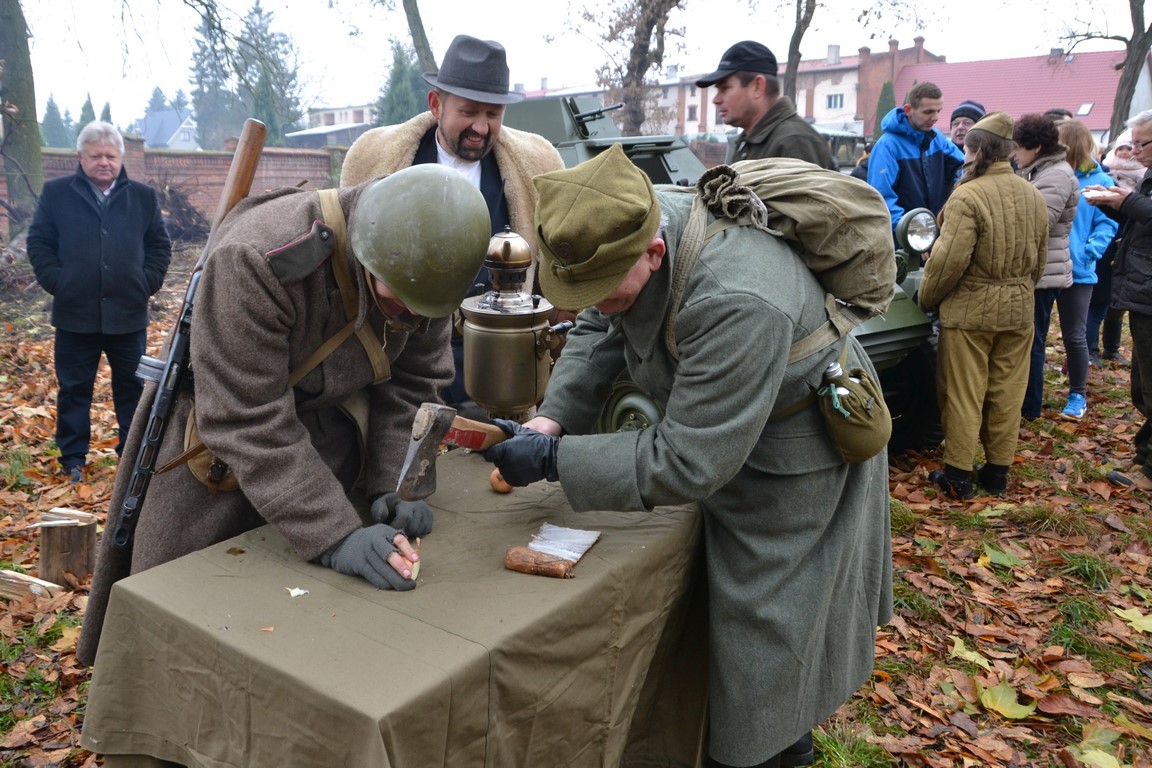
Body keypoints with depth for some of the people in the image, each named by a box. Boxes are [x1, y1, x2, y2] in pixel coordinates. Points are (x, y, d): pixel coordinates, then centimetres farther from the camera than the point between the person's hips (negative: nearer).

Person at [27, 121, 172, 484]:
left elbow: (160, 245, 9)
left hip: (129, 314, 1)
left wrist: (147, 281, -1)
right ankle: (73, 457, 21)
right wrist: (56, 281, -5)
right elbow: (38, 242, 5)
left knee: (132, 386, 10)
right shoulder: (56, 193, 3)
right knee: (74, 388, 9)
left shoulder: (143, 196, 6)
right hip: (75, 314, -1)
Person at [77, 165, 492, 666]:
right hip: (224, 452, -4)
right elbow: (248, 424, -33)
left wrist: (392, 485, -18)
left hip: (330, 446, 4)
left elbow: (414, 384, -6)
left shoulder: (421, 268, -15)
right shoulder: (256, 260, -34)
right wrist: (334, 535, -35)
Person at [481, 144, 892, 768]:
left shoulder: (735, 304, -42)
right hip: (717, 430, 8)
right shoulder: (633, 223, -17)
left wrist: (554, 459, -31)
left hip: (795, 461, -8)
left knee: (766, 629, 6)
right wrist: (552, 418, -15)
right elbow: (598, 330, 0)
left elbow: (689, 464, -35)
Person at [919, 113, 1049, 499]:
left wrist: (926, 299, -4)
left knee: (963, 394, 3)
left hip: (970, 309, -6)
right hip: (1019, 309, 6)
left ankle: (958, 474, 10)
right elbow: (1039, 259, 14)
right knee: (1006, 393, 12)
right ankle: (997, 471, 23)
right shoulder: (1033, 196, 7)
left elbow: (948, 261, -19)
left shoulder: (968, 196, -17)